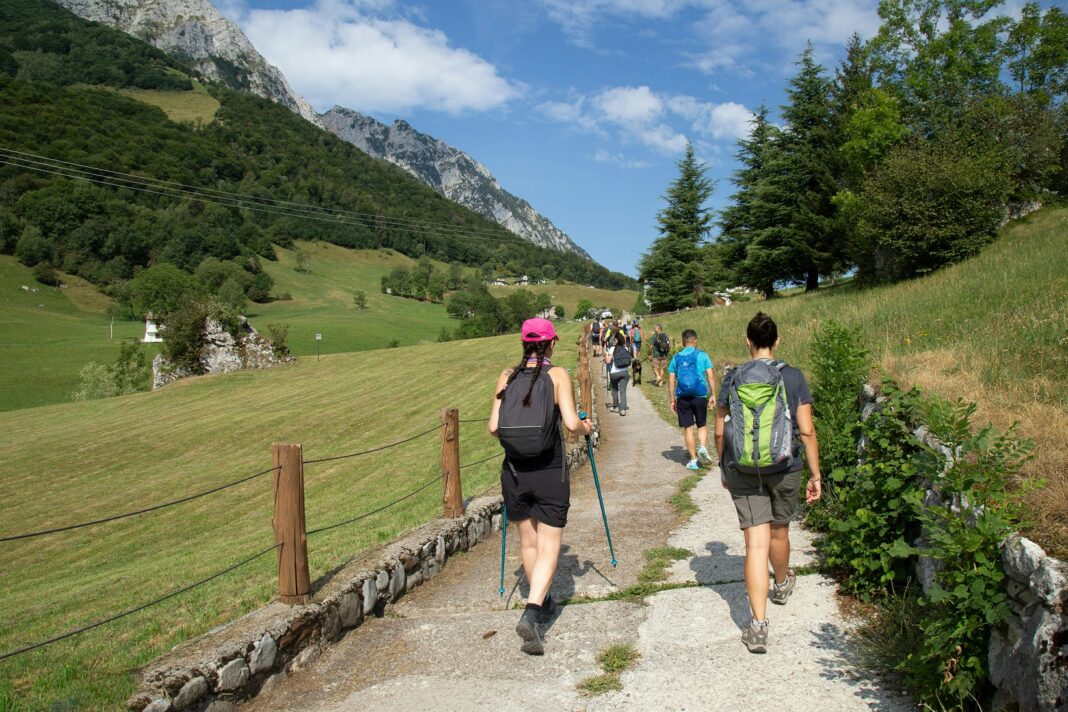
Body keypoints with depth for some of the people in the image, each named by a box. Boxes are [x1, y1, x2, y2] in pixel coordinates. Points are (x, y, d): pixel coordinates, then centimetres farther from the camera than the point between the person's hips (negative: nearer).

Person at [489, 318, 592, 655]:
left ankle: (541, 604, 36)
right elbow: (571, 424, -15)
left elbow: (493, 427, -2)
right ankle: (531, 613, -11)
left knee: (527, 542, 19)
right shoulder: (557, 375, -7)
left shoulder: (507, 376, 1)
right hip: (550, 474, -3)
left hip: (515, 472, 3)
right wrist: (586, 428, 7)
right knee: (549, 546, 6)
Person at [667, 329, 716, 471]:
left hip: (682, 398, 1)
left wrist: (672, 400, 9)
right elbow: (711, 376, -4)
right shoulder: (702, 355, 0)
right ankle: (703, 447, -9)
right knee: (702, 425, 16)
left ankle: (694, 460, 8)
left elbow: (671, 381, 4)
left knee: (688, 428, 7)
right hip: (700, 396, -1)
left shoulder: (676, 358, 5)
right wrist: (713, 395, 2)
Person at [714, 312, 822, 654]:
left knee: (756, 543, -1)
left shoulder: (732, 378, -2)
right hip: (785, 469, 0)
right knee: (779, 531, 23)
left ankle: (758, 625, -8)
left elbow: (720, 432, 2)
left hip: (743, 471, 0)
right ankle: (782, 585, 51)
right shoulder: (793, 377, -5)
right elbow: (807, 431, -7)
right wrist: (816, 475, 1)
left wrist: (724, 468, 16)